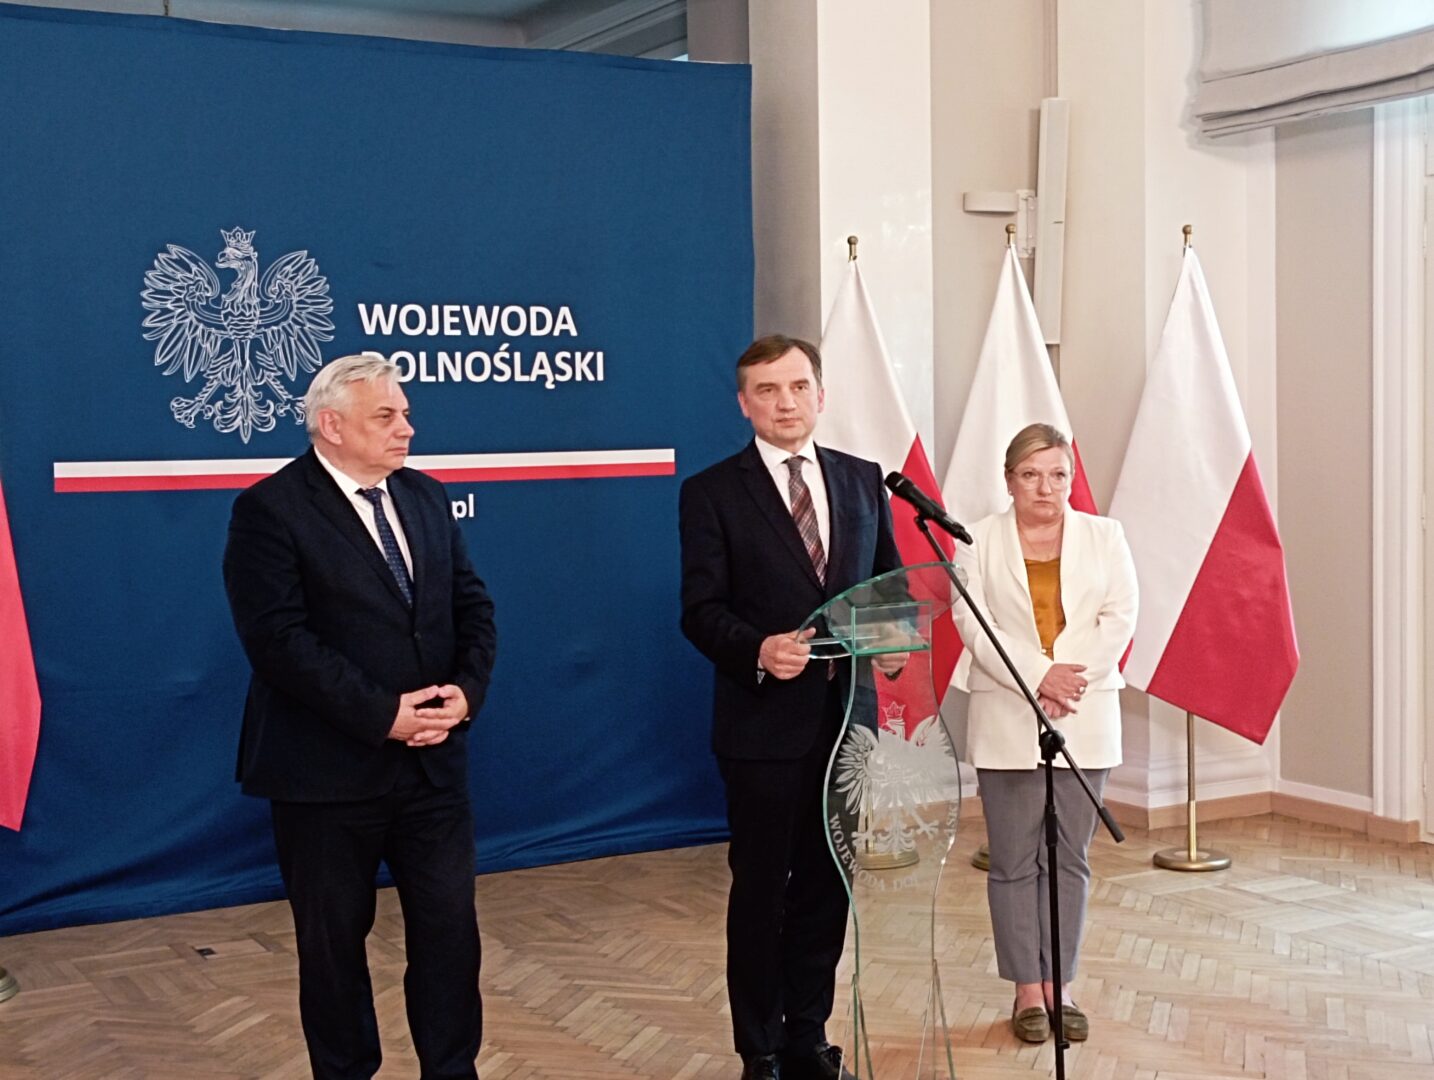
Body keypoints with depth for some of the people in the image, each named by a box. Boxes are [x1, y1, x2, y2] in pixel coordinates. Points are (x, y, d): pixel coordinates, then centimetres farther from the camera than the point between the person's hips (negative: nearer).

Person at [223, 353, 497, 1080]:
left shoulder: (424, 497, 9)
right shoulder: (270, 508, -11)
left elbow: (470, 604, 8)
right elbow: (279, 639, -20)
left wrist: (467, 688, -11)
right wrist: (380, 714, -22)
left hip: (433, 761, 5)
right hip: (328, 768, -5)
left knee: (449, 926, 9)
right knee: (333, 940, 10)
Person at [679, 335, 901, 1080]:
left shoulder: (862, 480, 8)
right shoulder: (712, 492, -4)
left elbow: (890, 582, 13)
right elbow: (701, 611, -9)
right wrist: (758, 650, -27)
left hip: (846, 715, 4)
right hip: (765, 722, -4)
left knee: (826, 887, 13)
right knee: (760, 892, 7)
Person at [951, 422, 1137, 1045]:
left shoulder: (1104, 536, 8)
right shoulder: (979, 539, 3)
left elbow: (1121, 617, 1)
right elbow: (972, 621, -6)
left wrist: (1072, 676, -13)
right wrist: (1038, 676, -16)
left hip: (1085, 719, 2)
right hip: (1007, 720, -1)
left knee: (1069, 858, 6)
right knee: (1013, 861, 2)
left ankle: (1060, 986, 14)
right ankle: (1028, 992, 10)